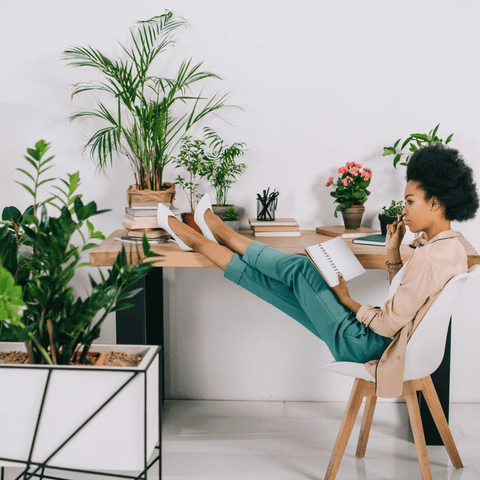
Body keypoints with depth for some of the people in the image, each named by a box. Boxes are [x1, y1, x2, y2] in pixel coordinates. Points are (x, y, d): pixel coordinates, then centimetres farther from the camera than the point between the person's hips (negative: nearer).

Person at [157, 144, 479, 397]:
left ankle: (203, 238, 13)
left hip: (363, 345, -9)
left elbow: (389, 323, -25)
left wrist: (346, 299, -9)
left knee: (301, 269, -3)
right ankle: (199, 240, 19)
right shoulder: (451, 247, 5)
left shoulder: (431, 257, -26)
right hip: (382, 340, 9)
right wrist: (393, 254, 6)